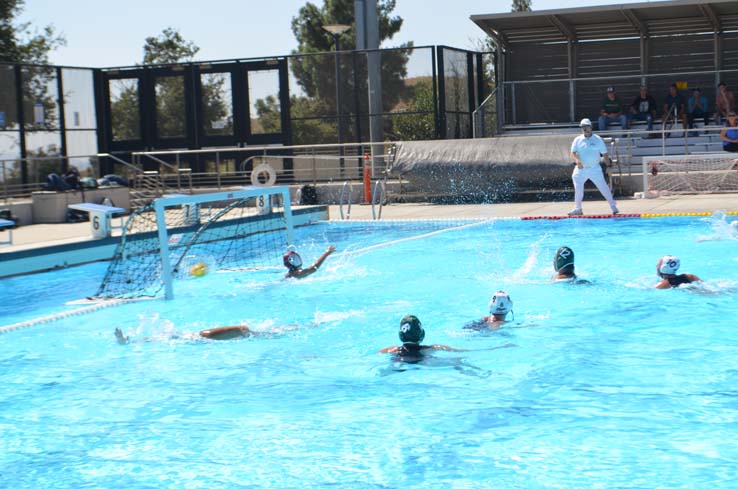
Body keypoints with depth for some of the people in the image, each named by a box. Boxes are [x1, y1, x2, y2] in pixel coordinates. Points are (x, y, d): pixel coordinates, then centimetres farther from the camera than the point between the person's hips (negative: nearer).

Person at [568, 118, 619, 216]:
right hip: (581, 169, 2)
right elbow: (573, 153, -4)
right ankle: (577, 208, 13)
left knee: (603, 188, -5)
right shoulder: (577, 140, 4)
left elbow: (605, 154, 3)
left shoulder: (598, 139, 1)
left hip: (595, 169, -2)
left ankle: (613, 206, 3)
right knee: (578, 189, 0)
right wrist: (577, 160, -24)